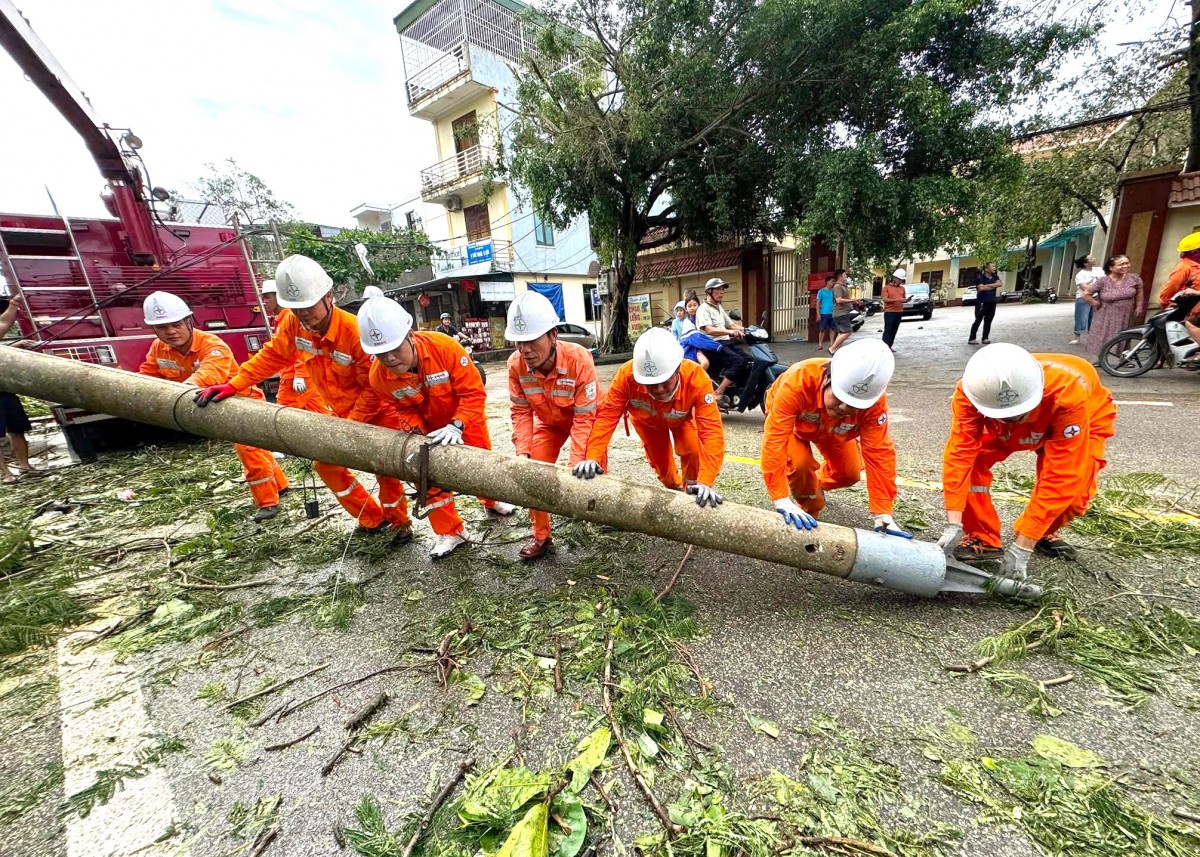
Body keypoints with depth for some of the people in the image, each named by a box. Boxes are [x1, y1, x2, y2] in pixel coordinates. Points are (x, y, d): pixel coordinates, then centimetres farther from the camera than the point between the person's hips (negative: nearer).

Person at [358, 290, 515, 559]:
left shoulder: (444, 347, -37)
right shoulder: (378, 376, -26)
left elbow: (474, 392, -30)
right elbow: (402, 408, -7)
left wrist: (456, 426, -38)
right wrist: (415, 430, -26)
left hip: (465, 416, -2)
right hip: (428, 425, 2)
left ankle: (493, 501, 46)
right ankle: (450, 532, 17)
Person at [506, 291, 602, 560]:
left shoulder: (579, 359, -37)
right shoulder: (516, 364, -26)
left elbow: (584, 417, -32)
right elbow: (521, 411, -15)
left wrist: (574, 463, -35)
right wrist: (523, 452, -24)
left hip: (585, 417, -3)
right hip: (548, 421, 3)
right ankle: (541, 536, 15)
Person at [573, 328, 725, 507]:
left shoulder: (696, 378, -45)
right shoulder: (627, 375, -43)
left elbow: (711, 429, -50)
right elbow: (606, 416, -41)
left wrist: (705, 482, -59)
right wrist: (592, 458, -53)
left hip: (682, 418, -1)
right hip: (645, 419, 1)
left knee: (692, 450, -23)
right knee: (659, 459, 4)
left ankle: (693, 488, 7)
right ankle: (674, 487, 38)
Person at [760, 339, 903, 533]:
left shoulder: (874, 401, -36)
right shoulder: (798, 381, -46)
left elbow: (879, 453, -33)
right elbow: (774, 441, -48)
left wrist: (883, 514, -36)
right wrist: (782, 501, -52)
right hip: (791, 419, -3)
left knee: (850, 473, -4)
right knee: (799, 463, -27)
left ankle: (816, 484, 32)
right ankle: (810, 510, 4)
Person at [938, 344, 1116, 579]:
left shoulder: (1068, 393, -42)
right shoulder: (971, 391, -38)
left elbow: (1059, 478, -42)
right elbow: (959, 454, -39)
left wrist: (1022, 548, -42)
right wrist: (953, 526, -44)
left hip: (1086, 417, -1)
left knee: (1074, 488, -23)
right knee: (972, 460, -24)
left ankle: (1043, 533, 11)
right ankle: (983, 538, -5)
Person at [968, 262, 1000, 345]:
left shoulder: (995, 276, 11)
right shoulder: (980, 277, -7)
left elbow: (999, 284, -6)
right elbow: (981, 288, -19)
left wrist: (987, 285, -14)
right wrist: (993, 286, -6)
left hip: (992, 302, 6)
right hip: (981, 302, -6)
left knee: (988, 321, 6)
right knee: (978, 320, -6)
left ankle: (985, 338, 11)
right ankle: (971, 339, -2)